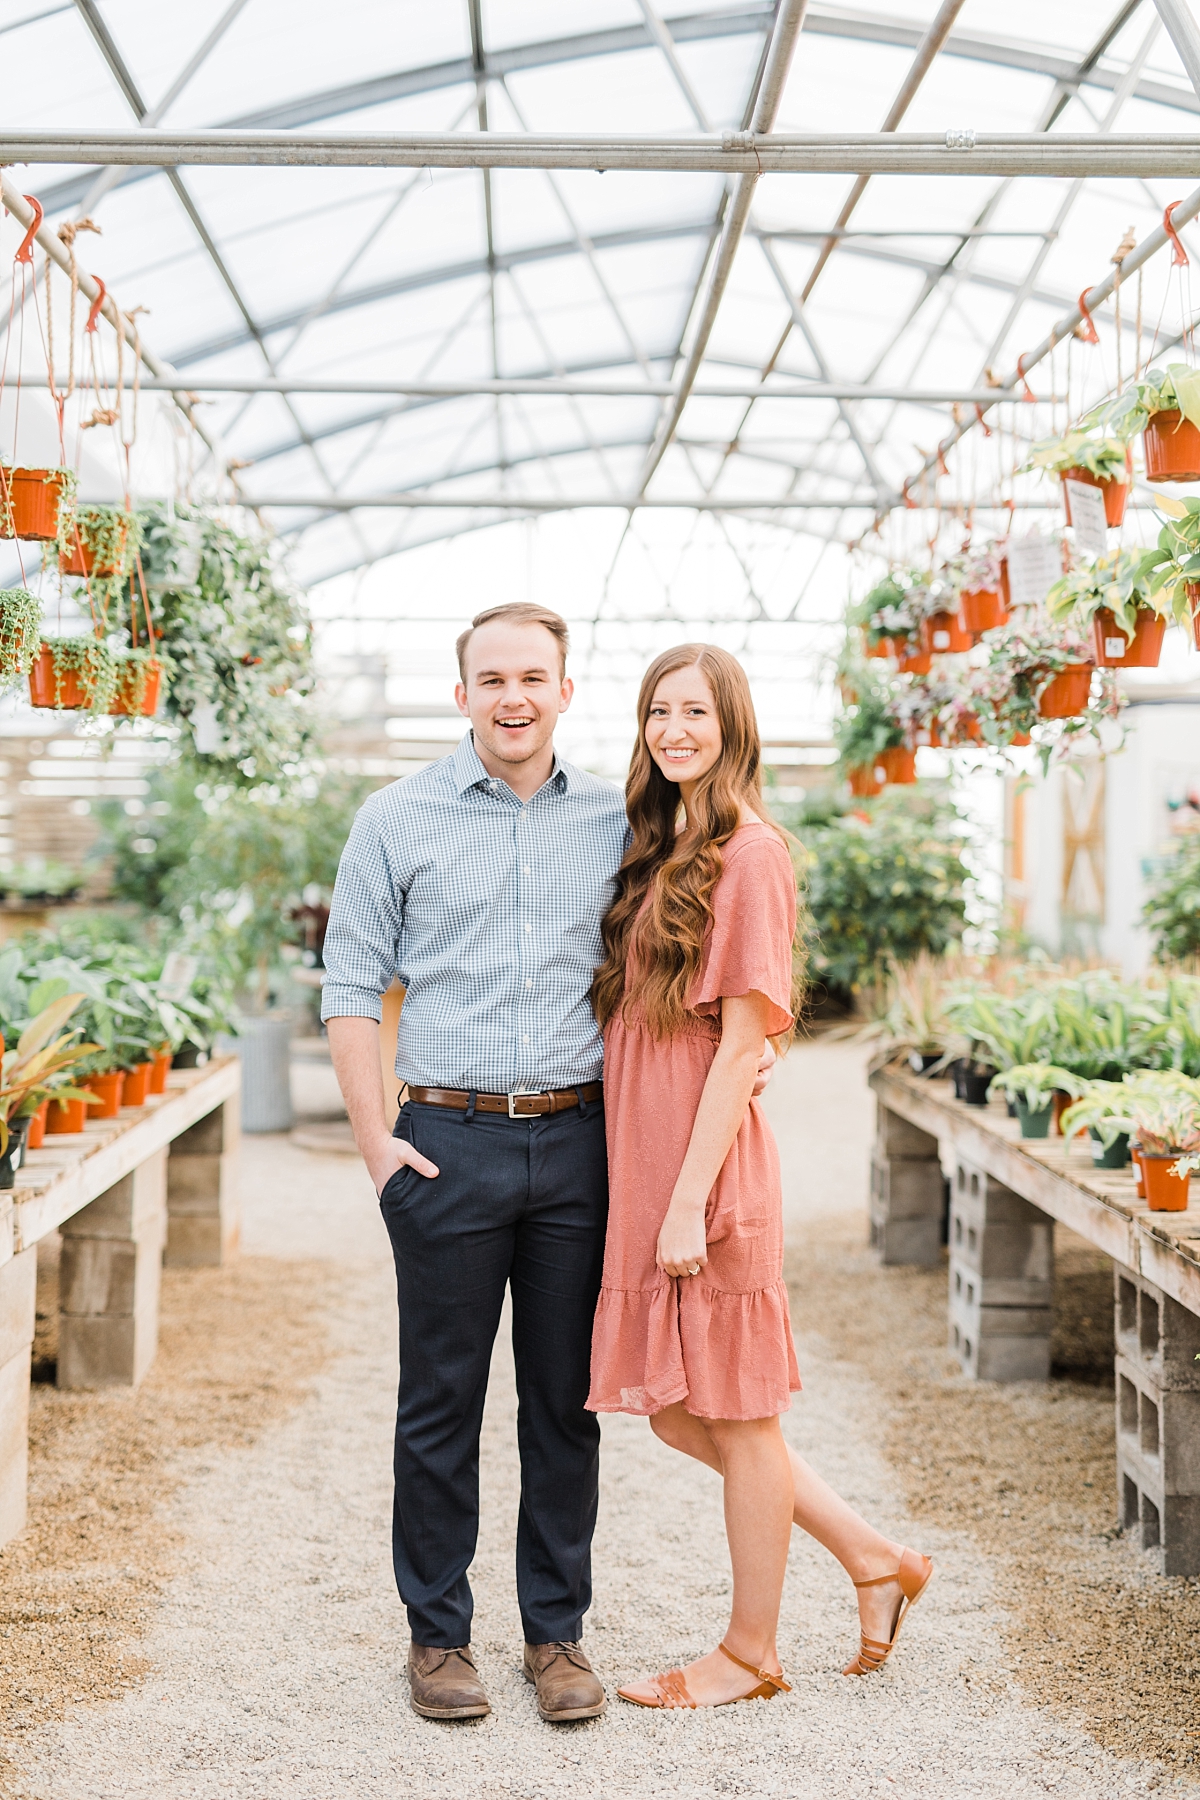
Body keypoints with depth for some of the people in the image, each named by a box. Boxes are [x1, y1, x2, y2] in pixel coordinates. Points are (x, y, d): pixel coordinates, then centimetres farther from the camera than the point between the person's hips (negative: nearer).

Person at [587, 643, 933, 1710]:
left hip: (709, 1166, -9)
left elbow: (742, 1041, -15)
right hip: (643, 1163, 9)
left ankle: (752, 1654, 20)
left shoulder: (749, 853, -11)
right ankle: (875, 1560, 29)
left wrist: (690, 1200, -18)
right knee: (679, 1415, 14)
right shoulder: (660, 851, 15)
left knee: (737, 1417, 5)